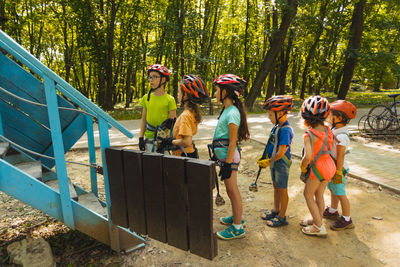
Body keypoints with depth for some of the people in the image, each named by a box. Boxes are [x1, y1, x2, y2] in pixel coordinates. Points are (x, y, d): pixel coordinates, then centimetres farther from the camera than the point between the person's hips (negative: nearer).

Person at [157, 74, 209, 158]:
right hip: (191, 153, 9)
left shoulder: (185, 115, -23)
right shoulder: (193, 112, 5)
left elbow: (187, 141, -30)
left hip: (185, 156, -9)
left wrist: (171, 141, -17)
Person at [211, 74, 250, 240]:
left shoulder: (232, 113, -19)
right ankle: (236, 217, 38)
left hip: (229, 156, -9)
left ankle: (237, 228, 15)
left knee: (232, 190, 1)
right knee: (231, 189, 20)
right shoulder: (227, 110, 11)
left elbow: (232, 142, -20)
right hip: (224, 155, 9)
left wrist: (228, 164, -19)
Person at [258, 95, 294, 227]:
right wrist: (264, 157, 8)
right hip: (274, 162, 9)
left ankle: (282, 217, 21)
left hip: (282, 163, -9)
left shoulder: (285, 130, -24)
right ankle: (276, 211, 38)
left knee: (282, 190, 6)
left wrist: (268, 162, -16)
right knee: (276, 187, 20)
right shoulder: (276, 127, 4)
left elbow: (281, 153, -25)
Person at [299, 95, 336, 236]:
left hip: (317, 167, -7)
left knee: (308, 194, 10)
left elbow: (308, 156, -31)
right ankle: (317, 220, 38)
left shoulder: (309, 135, -23)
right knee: (319, 195, 21)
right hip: (329, 164, 7)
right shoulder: (328, 130, -1)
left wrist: (303, 166, -13)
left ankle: (319, 227, 16)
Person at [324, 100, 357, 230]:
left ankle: (347, 220, 19)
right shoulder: (335, 131, 4)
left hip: (337, 168, -9)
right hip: (330, 167, 9)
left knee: (340, 194, 4)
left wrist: (338, 172, -18)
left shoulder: (341, 136, -26)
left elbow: (340, 157, -23)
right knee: (333, 190, 23)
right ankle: (332, 211, 42)